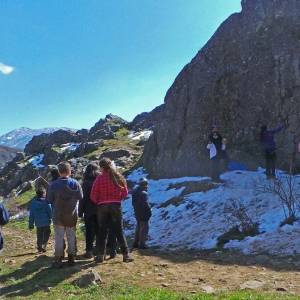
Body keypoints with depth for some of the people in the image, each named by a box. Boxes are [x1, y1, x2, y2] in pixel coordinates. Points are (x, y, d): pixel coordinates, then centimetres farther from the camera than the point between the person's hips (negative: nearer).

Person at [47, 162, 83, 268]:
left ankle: (58, 260, 9)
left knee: (59, 238, 6)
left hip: (58, 216, -2)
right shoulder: (75, 183, -9)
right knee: (71, 237, 13)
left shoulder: (53, 185, -13)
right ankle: (71, 258, 20)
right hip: (72, 215, 2)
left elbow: (49, 200, -6)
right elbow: (80, 197, 1)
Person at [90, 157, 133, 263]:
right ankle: (126, 255, 7)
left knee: (102, 232, 10)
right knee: (119, 231, 7)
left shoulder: (99, 178, -7)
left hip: (102, 207, -1)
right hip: (116, 206, 1)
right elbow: (125, 192, 0)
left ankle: (100, 255, 12)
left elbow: (93, 196, -5)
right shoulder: (118, 177, -3)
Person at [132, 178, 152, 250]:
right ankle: (142, 244, 2)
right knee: (144, 229, 0)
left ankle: (136, 243, 25)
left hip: (137, 213, 9)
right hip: (144, 214, -9)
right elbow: (145, 204, -24)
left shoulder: (135, 192, 7)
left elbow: (133, 203, 13)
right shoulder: (144, 193, -21)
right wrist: (149, 209, -9)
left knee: (138, 228, 19)